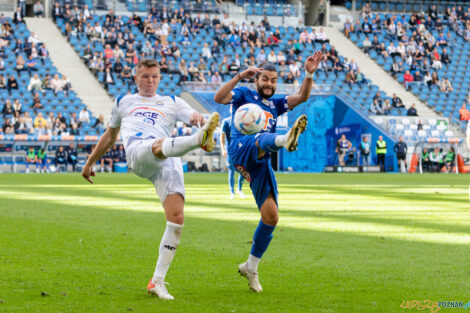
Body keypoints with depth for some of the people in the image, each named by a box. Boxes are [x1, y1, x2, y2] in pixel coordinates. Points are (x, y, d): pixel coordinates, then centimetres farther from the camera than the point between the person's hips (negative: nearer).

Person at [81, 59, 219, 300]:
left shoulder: (172, 103, 30)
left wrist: (197, 119, -13)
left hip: (168, 163, 2)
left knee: (176, 218, -15)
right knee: (161, 145, -40)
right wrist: (90, 162, 47)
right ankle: (200, 139, -75)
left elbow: (194, 117, 12)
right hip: (137, 152, -1)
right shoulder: (122, 102, 33)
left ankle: (157, 282, -8)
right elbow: (110, 136, 44)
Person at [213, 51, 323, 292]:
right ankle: (286, 139, -80)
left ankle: (251, 267, 16)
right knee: (264, 139, -40)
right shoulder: (244, 95, 14)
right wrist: (240, 76, -14)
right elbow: (219, 98, -5)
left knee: (271, 217, 1)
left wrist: (309, 75, -4)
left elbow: (301, 97, 12)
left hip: (260, 164, 6)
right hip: (241, 150, -6)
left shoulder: (275, 104, 28)